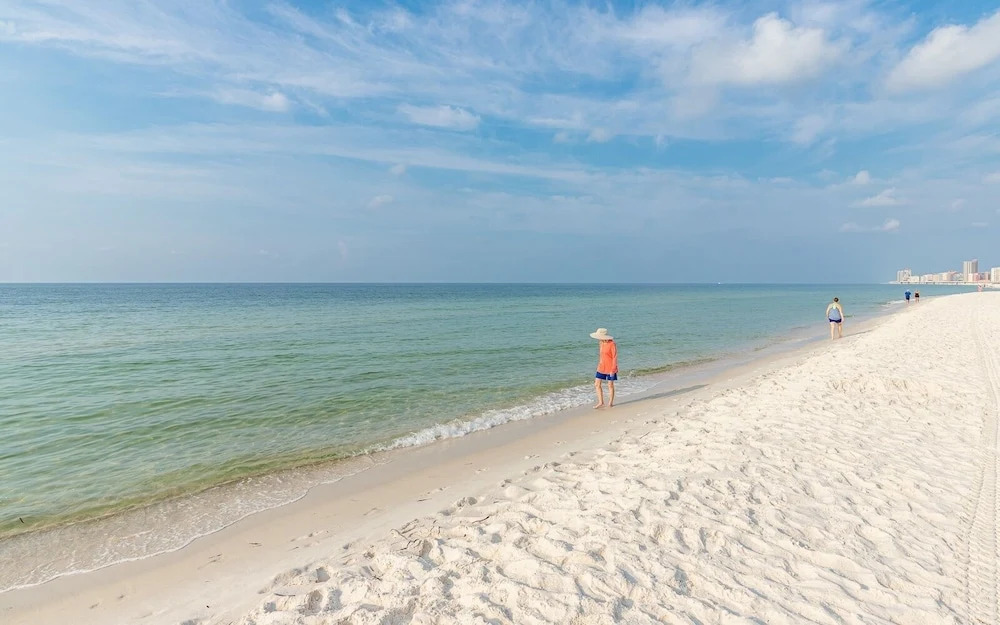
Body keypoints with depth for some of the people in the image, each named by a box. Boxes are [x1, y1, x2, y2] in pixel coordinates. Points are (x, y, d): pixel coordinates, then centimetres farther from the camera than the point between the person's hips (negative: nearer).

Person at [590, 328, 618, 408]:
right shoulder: (602, 343, 5)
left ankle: (610, 403, 20)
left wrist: (613, 369, -17)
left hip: (610, 368, -7)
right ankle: (600, 402, 16)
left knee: (610, 385, 6)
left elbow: (615, 357, -15)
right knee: (597, 384, 5)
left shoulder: (612, 344, -17)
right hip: (601, 368, 7)